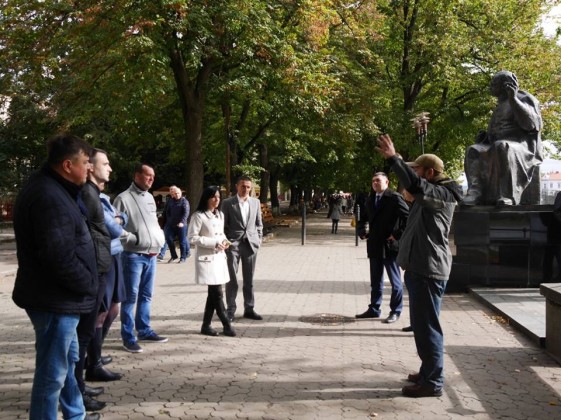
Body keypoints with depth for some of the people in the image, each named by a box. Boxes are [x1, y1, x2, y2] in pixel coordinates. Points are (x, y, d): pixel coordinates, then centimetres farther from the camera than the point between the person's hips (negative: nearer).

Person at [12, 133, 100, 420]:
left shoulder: (49, 188, 10)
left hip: (55, 296, 11)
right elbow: (61, 257, -29)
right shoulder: (50, 198, -24)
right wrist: (88, 285, -14)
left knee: (68, 360, 25)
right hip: (56, 299, -11)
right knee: (52, 372, 0)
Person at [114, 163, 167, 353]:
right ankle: (128, 337, 4)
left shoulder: (150, 197, 15)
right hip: (133, 255, -7)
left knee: (146, 295, 15)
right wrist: (135, 239, -17)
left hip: (151, 255, 7)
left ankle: (144, 330, 25)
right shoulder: (123, 198, -9)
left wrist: (160, 241, 9)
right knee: (131, 297, -3)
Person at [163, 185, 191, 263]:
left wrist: (182, 222, -27)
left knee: (182, 241, 1)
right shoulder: (169, 201, 10)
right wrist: (167, 222, 11)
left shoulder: (184, 201, -5)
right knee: (169, 239, 1)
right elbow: (166, 213, 19)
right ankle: (173, 256, 15)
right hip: (171, 225, 5)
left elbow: (186, 212, -16)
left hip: (181, 225, -5)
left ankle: (183, 257, 12)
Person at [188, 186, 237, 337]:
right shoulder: (199, 216, -11)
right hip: (207, 258, -8)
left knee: (213, 293, 9)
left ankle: (206, 325, 18)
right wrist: (214, 243, -18)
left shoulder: (220, 215, 13)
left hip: (220, 257, 8)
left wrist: (224, 241, 1)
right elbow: (192, 238, -14)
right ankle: (227, 325, 0)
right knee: (217, 292, -7)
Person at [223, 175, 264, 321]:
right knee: (232, 279, 1)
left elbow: (259, 223, 14)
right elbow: (224, 225, 1)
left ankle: (249, 309, 16)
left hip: (251, 244, 3)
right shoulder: (228, 203, -1)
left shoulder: (255, 202, 9)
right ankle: (231, 310, 9)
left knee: (249, 279, 9)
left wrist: (259, 239, 6)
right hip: (233, 244, -3)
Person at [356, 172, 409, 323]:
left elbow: (408, 217, -17)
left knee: (395, 281, 4)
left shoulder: (394, 198, -11)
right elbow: (363, 218, 27)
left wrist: (398, 234, -17)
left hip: (389, 246, -7)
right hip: (374, 246, 7)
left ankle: (395, 311, 12)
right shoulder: (370, 199, 12)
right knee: (375, 281, 15)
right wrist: (362, 231, 12)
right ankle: (374, 309, 24)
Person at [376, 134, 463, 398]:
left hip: (429, 270, -11)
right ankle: (429, 372, 27)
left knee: (427, 326, -8)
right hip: (421, 267, 11)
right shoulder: (430, 194, 17)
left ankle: (433, 382, -2)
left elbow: (415, 185, -32)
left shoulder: (442, 194, -16)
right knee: (422, 324, 17)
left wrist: (392, 158, -31)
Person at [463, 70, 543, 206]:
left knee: (501, 148, -39)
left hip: (522, 149, -8)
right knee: (474, 151, -16)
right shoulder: (501, 106, 28)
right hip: (499, 147, 8)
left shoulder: (523, 99, 4)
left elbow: (531, 124, -14)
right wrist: (485, 136, 12)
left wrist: (513, 99, -17)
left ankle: (507, 196, -46)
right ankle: (476, 192, -35)